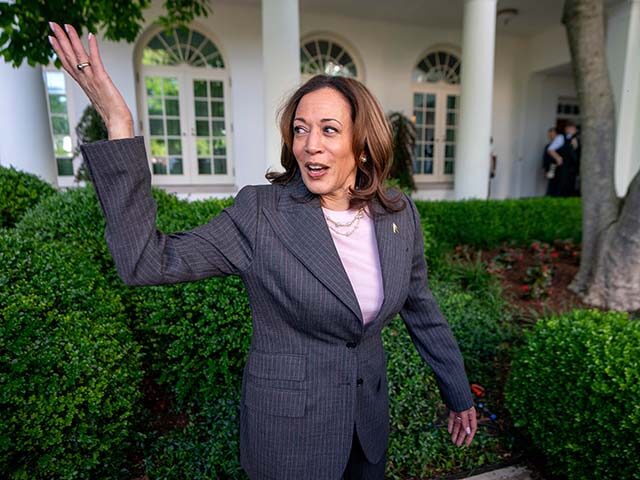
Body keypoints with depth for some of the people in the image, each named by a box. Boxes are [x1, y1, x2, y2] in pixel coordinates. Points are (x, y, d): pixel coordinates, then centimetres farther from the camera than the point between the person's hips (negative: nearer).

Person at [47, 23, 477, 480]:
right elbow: (146, 262, -23)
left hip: (369, 417, 4)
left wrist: (459, 394, 12)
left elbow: (420, 307, 3)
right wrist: (119, 125, -29)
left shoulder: (401, 215, -8)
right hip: (289, 429, -3)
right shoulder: (260, 214, -19)